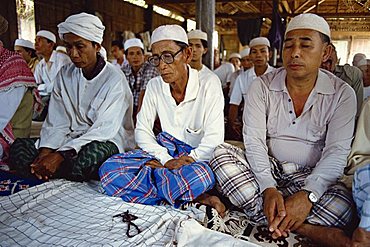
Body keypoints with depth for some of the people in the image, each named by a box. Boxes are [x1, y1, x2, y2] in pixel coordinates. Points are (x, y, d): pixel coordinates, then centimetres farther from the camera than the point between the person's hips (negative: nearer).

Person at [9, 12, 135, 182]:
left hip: (107, 143, -5)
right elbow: (56, 124, 3)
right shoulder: (64, 75, 6)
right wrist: (45, 151, -17)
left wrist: (60, 156, -27)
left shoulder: (114, 79, -12)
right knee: (18, 147, -10)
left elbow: (104, 130, -20)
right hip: (73, 140, 5)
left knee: (92, 153, -38)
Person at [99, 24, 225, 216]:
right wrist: (166, 160, -14)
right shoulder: (155, 86, 2)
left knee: (198, 175, -43)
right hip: (164, 149, 6)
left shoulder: (209, 83, -11)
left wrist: (186, 161, -20)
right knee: (109, 169, -19)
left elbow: (214, 138, -16)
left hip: (198, 155, -5)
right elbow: (142, 131, 1)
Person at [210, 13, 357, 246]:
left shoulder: (342, 94, -4)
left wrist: (308, 195, -28)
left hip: (309, 176, -2)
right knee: (221, 153, -28)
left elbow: (336, 152, -11)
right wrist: (268, 188, -26)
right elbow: (254, 141, -11)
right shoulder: (262, 86, -4)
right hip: (266, 168, 3)